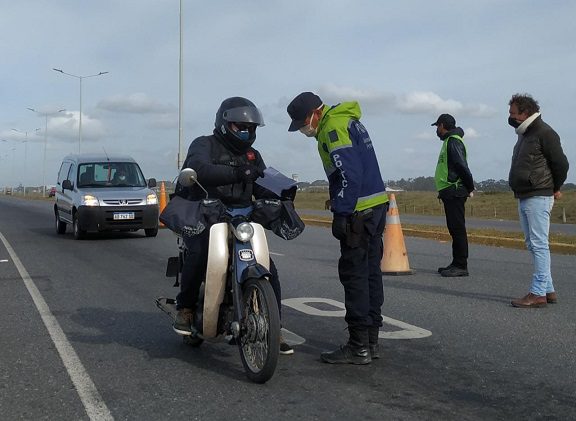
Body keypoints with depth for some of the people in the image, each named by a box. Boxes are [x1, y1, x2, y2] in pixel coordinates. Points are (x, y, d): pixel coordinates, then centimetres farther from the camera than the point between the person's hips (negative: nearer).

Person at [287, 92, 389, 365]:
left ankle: (359, 347, -2)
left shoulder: (332, 128, -12)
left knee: (354, 275, -6)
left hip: (359, 211, -10)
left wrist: (341, 214, -18)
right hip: (377, 205, 10)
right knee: (370, 273, 12)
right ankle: (371, 341, 19)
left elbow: (349, 174, -21)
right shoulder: (349, 120, 18)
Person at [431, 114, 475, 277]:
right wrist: (468, 187, 16)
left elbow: (462, 166, -20)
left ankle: (461, 266, -6)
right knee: (455, 229, 12)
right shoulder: (449, 141, 21)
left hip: (454, 193, -10)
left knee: (457, 228, -9)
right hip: (450, 193, 10)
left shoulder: (453, 141, -12)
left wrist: (470, 188, -14)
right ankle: (457, 264, 18)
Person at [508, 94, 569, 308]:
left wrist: (554, 189, 0)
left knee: (539, 244, -9)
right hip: (524, 198, 10)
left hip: (538, 198, -10)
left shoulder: (544, 133, -11)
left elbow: (561, 164, -12)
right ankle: (548, 290, 19)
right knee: (533, 244, 12)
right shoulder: (524, 134, 18)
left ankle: (538, 294, -7)